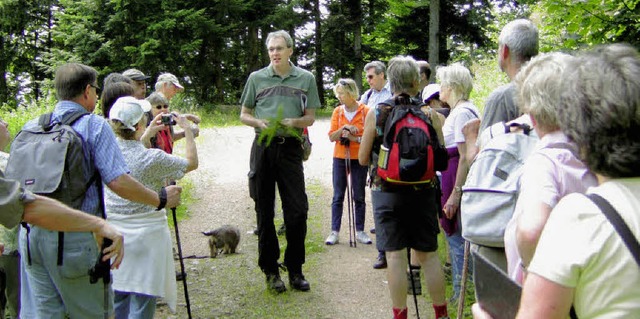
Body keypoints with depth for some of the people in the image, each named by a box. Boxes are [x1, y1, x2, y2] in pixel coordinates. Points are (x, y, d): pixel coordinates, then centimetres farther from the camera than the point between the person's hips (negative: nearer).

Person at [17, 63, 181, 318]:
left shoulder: (31, 127, 8)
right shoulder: (94, 125, -8)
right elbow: (118, 181, -16)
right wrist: (161, 199, -6)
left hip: (31, 234, 5)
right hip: (75, 237, -5)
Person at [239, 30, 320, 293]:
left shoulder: (306, 78, 6)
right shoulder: (256, 78, 7)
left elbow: (310, 117, 9)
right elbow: (244, 115, 11)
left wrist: (294, 122, -12)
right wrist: (260, 123, -10)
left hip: (291, 147, 0)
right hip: (263, 147, 1)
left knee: (297, 210, -3)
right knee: (264, 211, 5)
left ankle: (295, 269, 12)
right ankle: (270, 270, 16)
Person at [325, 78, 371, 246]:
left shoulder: (365, 111, -5)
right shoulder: (338, 111, 4)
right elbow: (332, 137, 1)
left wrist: (353, 138, -18)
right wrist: (343, 129, -15)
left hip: (359, 159, -2)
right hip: (340, 158, 2)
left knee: (359, 197, 6)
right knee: (338, 196, 3)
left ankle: (360, 231, 13)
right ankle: (334, 232, 7)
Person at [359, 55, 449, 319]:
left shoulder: (376, 114, -6)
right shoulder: (429, 114, -4)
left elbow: (363, 159, 0)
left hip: (387, 192, -1)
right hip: (422, 192, 2)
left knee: (395, 255, 3)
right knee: (428, 254, 12)